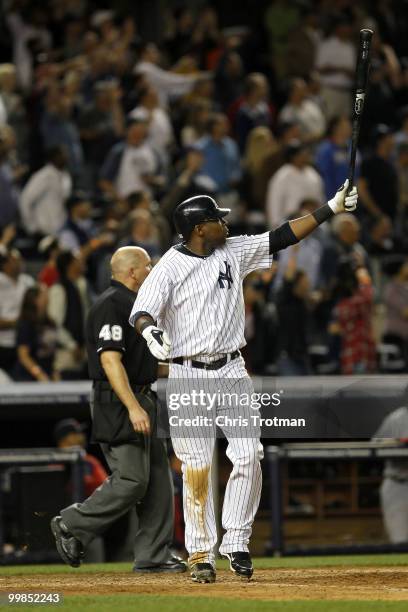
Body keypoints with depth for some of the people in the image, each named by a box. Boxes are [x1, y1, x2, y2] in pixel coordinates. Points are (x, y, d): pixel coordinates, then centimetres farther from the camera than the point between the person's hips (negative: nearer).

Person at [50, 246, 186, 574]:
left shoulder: (133, 304, 19)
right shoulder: (110, 306, -14)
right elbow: (110, 360, -23)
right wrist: (133, 408, -29)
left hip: (142, 401, 10)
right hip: (119, 403, -10)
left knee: (158, 479, 6)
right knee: (132, 480, -13)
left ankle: (154, 555, 8)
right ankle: (71, 525, 2)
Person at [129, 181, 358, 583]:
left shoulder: (233, 252, 7)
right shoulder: (169, 268, -8)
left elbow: (282, 237, 8)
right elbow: (141, 311, -19)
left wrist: (331, 208, 3)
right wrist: (150, 330, -43)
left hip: (232, 372, 4)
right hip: (188, 375, -4)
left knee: (248, 455, -8)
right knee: (197, 467, -2)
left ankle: (236, 542, 2)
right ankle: (201, 553, 7)